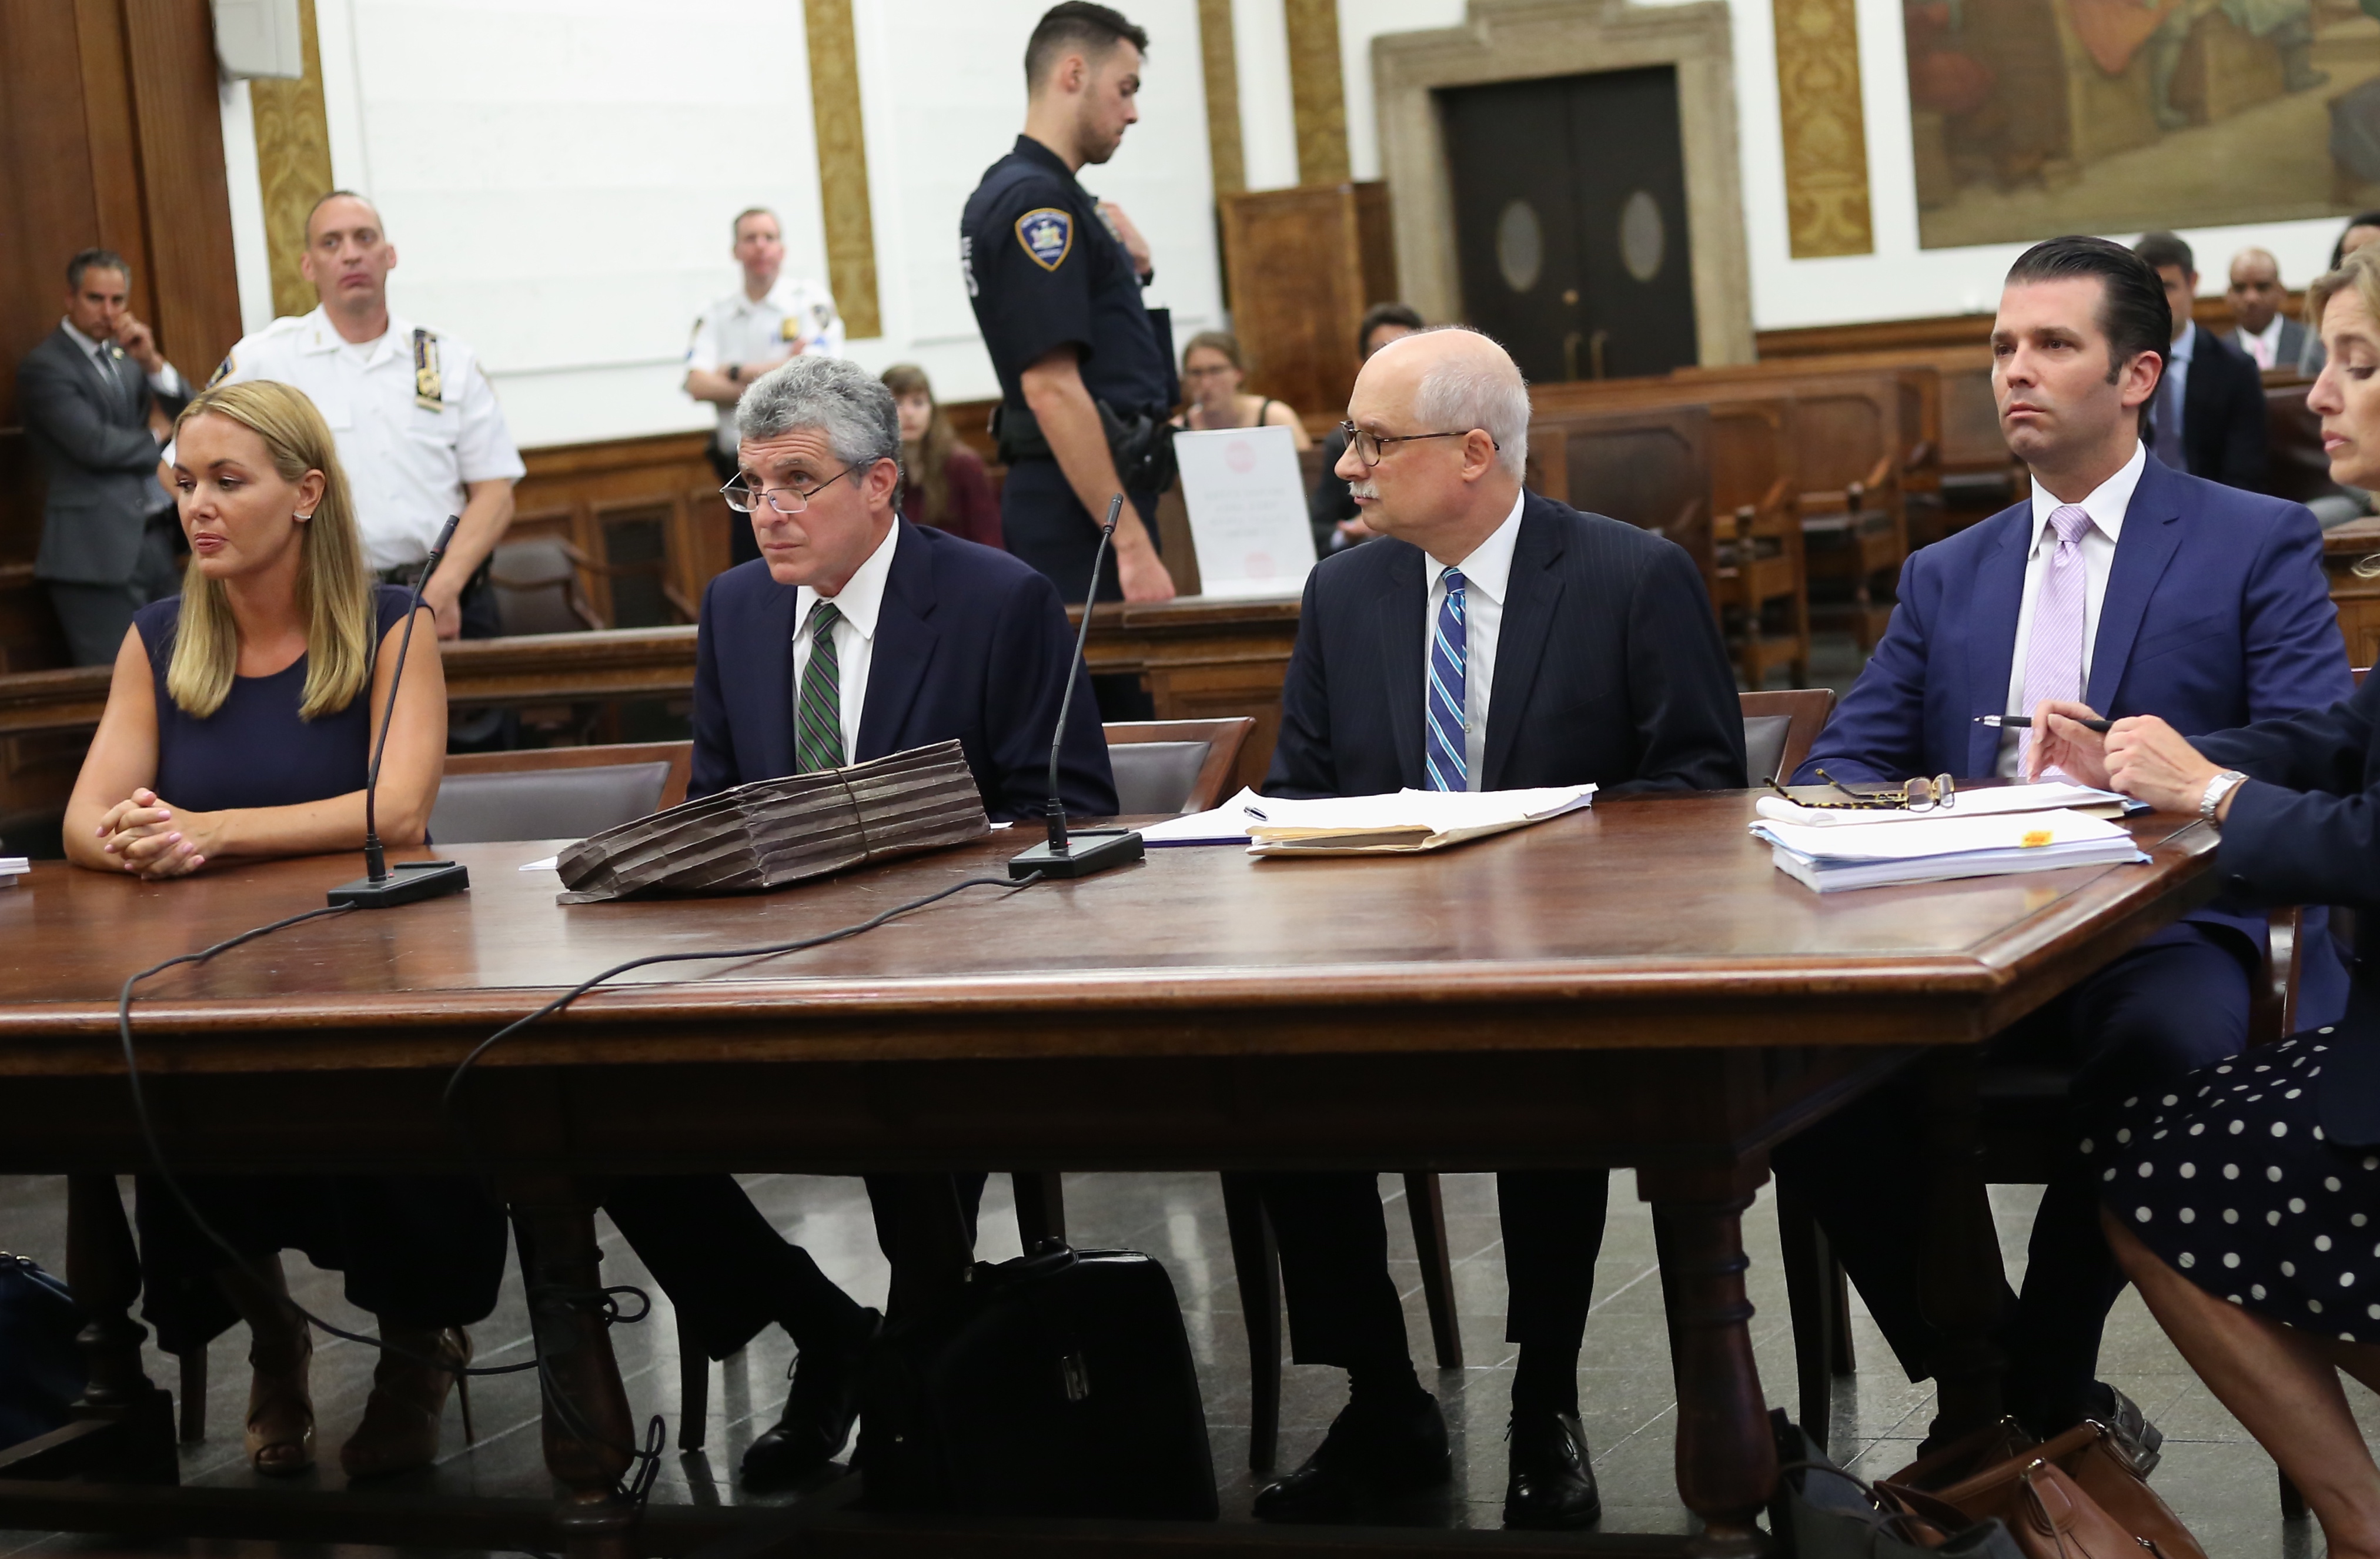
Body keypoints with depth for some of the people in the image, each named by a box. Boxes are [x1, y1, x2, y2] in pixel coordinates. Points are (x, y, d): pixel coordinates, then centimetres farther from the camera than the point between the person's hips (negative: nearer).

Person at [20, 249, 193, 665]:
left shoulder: (128, 353, 16)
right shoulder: (44, 366, -7)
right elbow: (94, 444, -17)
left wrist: (152, 362, -6)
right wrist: (153, 437, 2)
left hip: (155, 537, 7)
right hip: (98, 549, -7)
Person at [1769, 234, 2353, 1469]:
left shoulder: (2256, 544, 8)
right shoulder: (1946, 577, 22)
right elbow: (1837, 767, 15)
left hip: (2165, 929, -4)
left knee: (2176, 1044, -39)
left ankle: (2038, 1400, -18)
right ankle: (1982, 1383, -10)